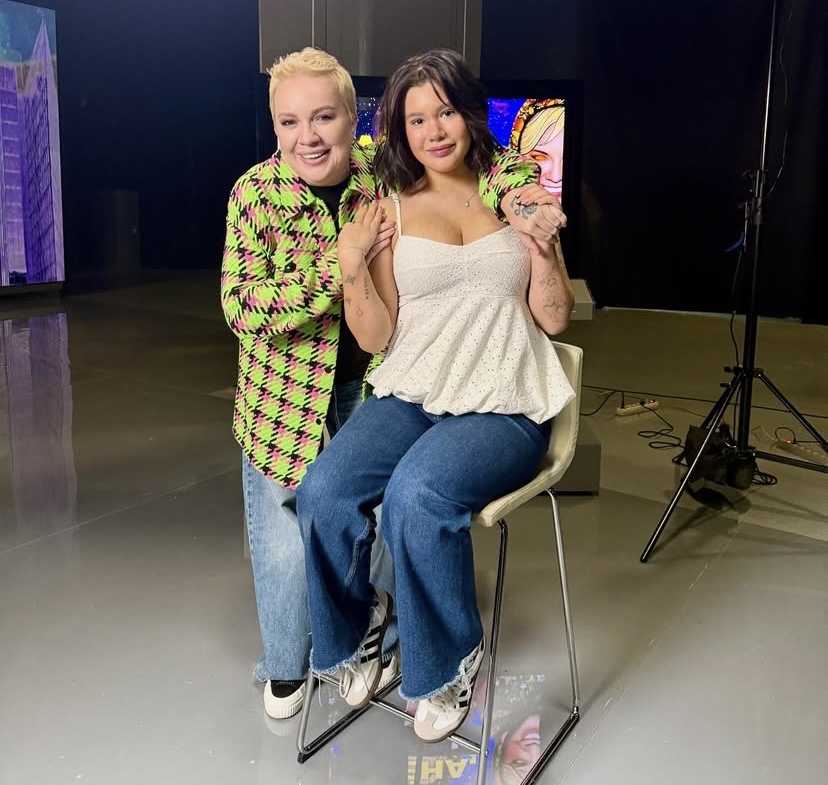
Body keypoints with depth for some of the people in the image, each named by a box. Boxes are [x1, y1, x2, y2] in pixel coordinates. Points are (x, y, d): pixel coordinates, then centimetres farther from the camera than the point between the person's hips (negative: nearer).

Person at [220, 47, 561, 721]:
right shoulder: (257, 193, -13)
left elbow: (503, 162, -5)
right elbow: (241, 308, -22)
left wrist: (517, 199, -28)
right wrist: (338, 264, -30)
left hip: (374, 387, 1)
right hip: (286, 398, -1)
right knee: (286, 536, 3)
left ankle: (408, 642, 36)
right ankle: (286, 667, 35)